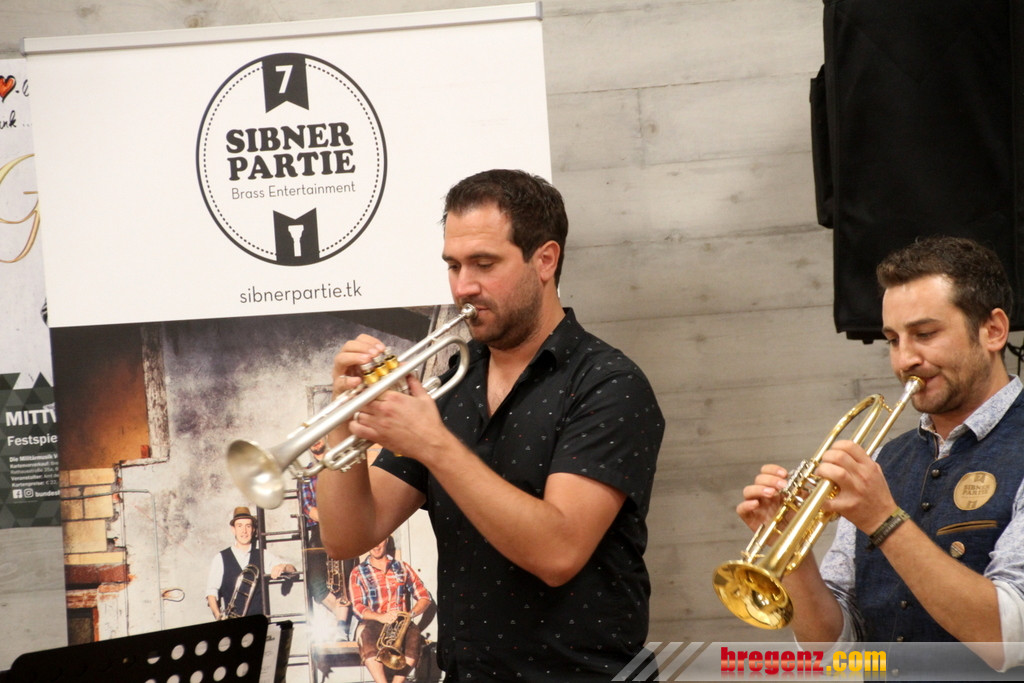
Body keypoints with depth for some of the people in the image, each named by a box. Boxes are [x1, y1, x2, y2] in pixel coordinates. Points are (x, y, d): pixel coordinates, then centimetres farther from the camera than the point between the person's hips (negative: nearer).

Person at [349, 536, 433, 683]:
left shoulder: (402, 568, 16)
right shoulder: (358, 573, 10)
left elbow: (424, 598, 13)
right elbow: (358, 606, -1)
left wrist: (411, 614, -9)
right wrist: (381, 617, -20)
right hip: (374, 623, -1)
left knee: (414, 634, -34)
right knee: (366, 635, -37)